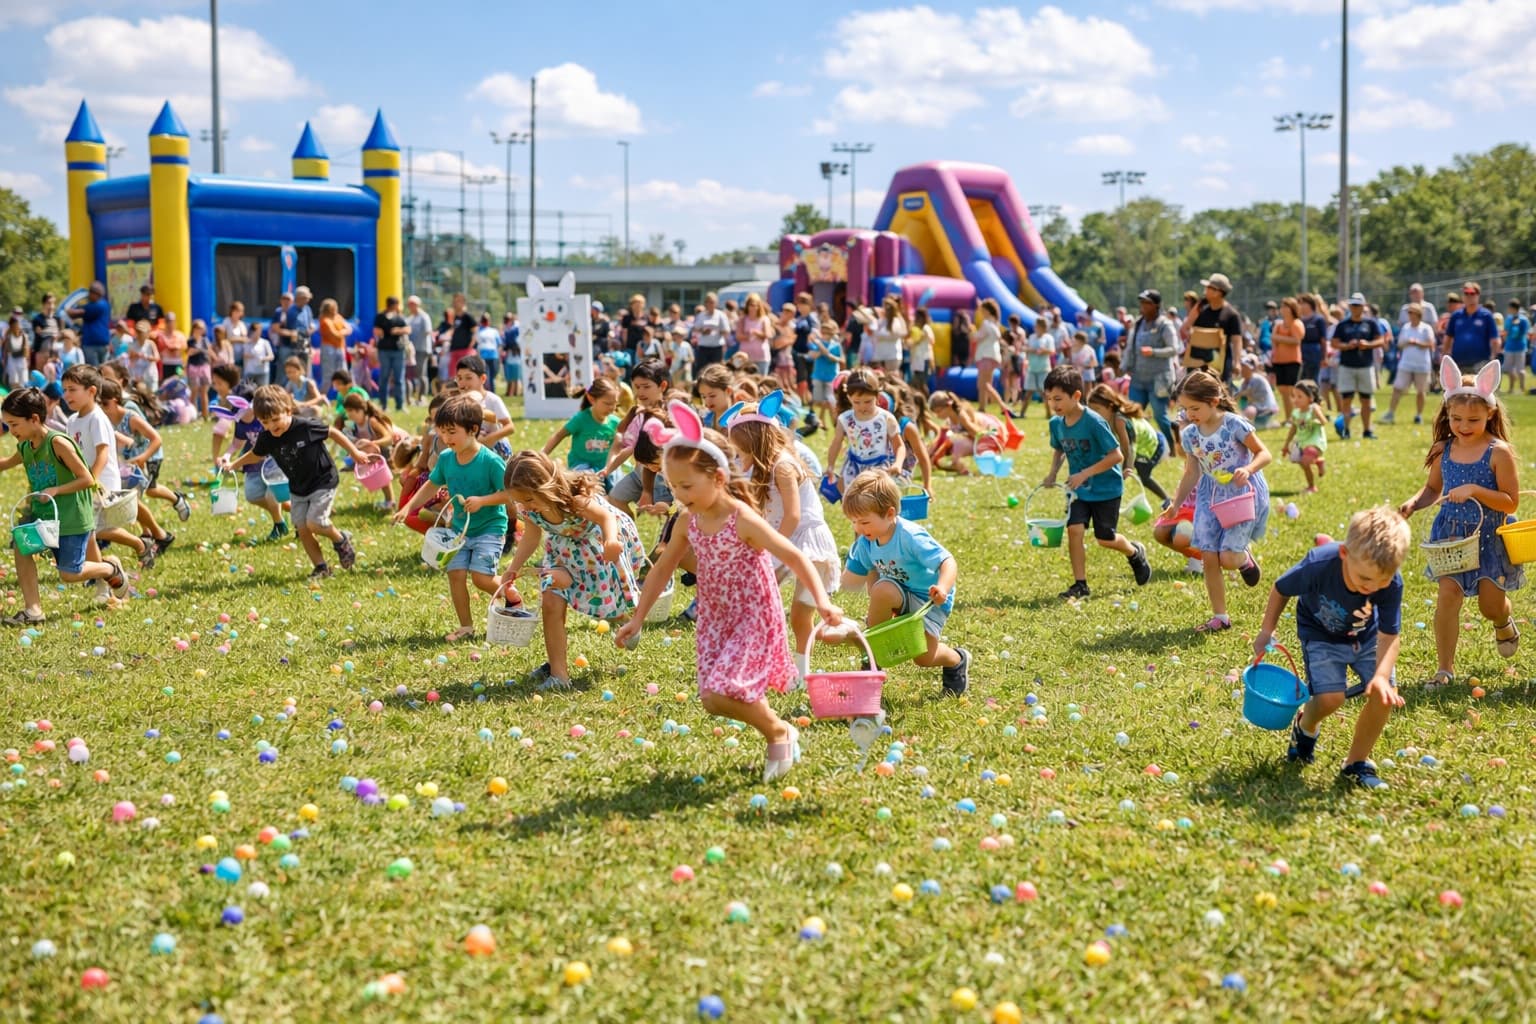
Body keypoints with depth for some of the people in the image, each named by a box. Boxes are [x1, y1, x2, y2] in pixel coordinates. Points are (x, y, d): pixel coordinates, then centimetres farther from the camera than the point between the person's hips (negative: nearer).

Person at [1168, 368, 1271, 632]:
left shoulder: (1234, 425, -16)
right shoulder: (1189, 434, -1)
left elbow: (1263, 453, -10)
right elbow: (1191, 473, 9)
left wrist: (1248, 469, -29)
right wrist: (1176, 504, 4)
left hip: (1243, 494, -5)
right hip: (1212, 497, 5)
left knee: (1227, 558, -14)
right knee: (1209, 559, -2)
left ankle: (1244, 559, 26)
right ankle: (1220, 617, 11)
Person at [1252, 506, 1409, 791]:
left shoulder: (1392, 584, -32)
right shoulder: (1319, 565, -37)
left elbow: (1389, 636, -28)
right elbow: (1280, 589, -16)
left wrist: (1381, 676, -44)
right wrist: (1266, 632, -8)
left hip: (1365, 636, 2)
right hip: (1321, 633, -2)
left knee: (1385, 694, -16)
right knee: (1330, 698, -19)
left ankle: (1357, 763, 6)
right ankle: (1305, 725, 19)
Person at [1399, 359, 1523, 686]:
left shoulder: (1499, 452, -16)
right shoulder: (1443, 449, -3)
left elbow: (1511, 502, -15)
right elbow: (1433, 488, 12)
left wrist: (1475, 490, -28)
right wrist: (1413, 503, -9)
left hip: (1489, 537, -2)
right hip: (1451, 534, 2)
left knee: (1491, 604, 6)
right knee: (1449, 592, -10)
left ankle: (1503, 624, 46)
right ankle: (1445, 668, -1)